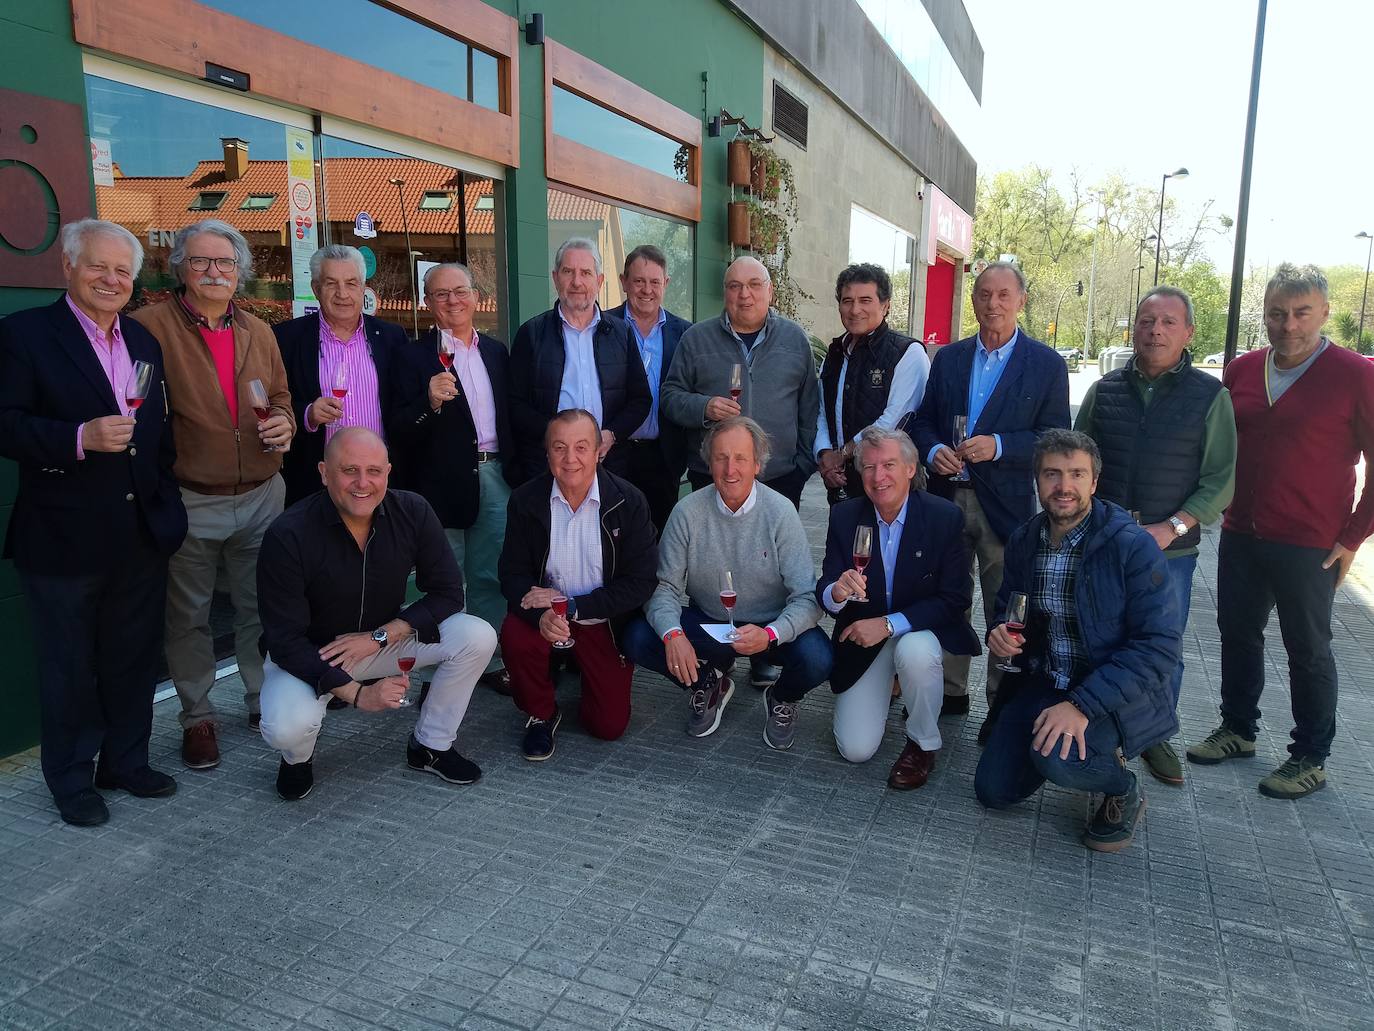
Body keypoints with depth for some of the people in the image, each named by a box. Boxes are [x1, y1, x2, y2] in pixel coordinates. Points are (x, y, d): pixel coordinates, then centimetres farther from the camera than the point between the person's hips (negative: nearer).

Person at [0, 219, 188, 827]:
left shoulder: (144, 342, 11)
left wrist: (167, 504, 9)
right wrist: (81, 438, -27)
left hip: (143, 537, 5)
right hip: (64, 542, -5)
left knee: (133, 660, 16)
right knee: (69, 668, 10)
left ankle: (126, 762, 34)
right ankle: (72, 782, 27)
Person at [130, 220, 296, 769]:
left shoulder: (259, 331, 9)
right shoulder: (151, 326, -7)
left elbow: (280, 400, 18)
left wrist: (283, 424, -3)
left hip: (261, 496, 4)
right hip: (189, 502, -4)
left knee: (261, 608, 14)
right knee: (189, 616, 9)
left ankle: (264, 702, 29)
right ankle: (197, 718, 24)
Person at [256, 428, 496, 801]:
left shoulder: (412, 511, -15)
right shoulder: (287, 536, -24)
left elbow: (448, 592, -10)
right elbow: (285, 640, -23)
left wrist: (380, 636, -21)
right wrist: (356, 694, -32)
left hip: (386, 637, 3)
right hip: (308, 654, -3)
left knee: (478, 638, -18)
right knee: (288, 728, -33)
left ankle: (430, 746, 4)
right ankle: (298, 758, 9)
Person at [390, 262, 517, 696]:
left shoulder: (495, 351, 11)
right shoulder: (415, 356, -4)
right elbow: (400, 432, -11)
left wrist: (516, 471, 8)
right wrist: (431, 402, -28)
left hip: (495, 478, 4)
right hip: (443, 484, -4)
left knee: (491, 578, 12)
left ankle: (490, 661, 24)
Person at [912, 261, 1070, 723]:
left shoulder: (1047, 365, -2)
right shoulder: (948, 357, 9)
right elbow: (923, 420, 11)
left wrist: (997, 446, -19)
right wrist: (933, 451, -10)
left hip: (1005, 503, -3)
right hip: (947, 496, 4)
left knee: (1004, 611, 6)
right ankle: (950, 692, 27)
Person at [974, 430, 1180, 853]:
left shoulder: (1133, 546, -19)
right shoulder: (1023, 541, 0)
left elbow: (1159, 646, -22)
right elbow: (1007, 608, 16)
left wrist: (1083, 705, -31)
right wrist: (999, 633, -10)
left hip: (1116, 693, -5)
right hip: (1042, 683, 6)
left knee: (1057, 757, -33)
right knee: (993, 790, 1)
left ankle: (1123, 792, 2)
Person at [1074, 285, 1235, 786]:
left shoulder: (1211, 396, -1)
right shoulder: (1105, 390, 5)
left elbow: (1219, 481, -2)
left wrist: (1172, 527, -14)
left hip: (1170, 550, -1)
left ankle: (1156, 736, 29)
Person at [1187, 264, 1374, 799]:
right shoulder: (1242, 371, 3)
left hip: (1308, 546, -5)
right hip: (1240, 535, 5)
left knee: (1308, 650, 7)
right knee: (1238, 634, 15)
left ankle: (1310, 759, 22)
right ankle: (1238, 729, 33)